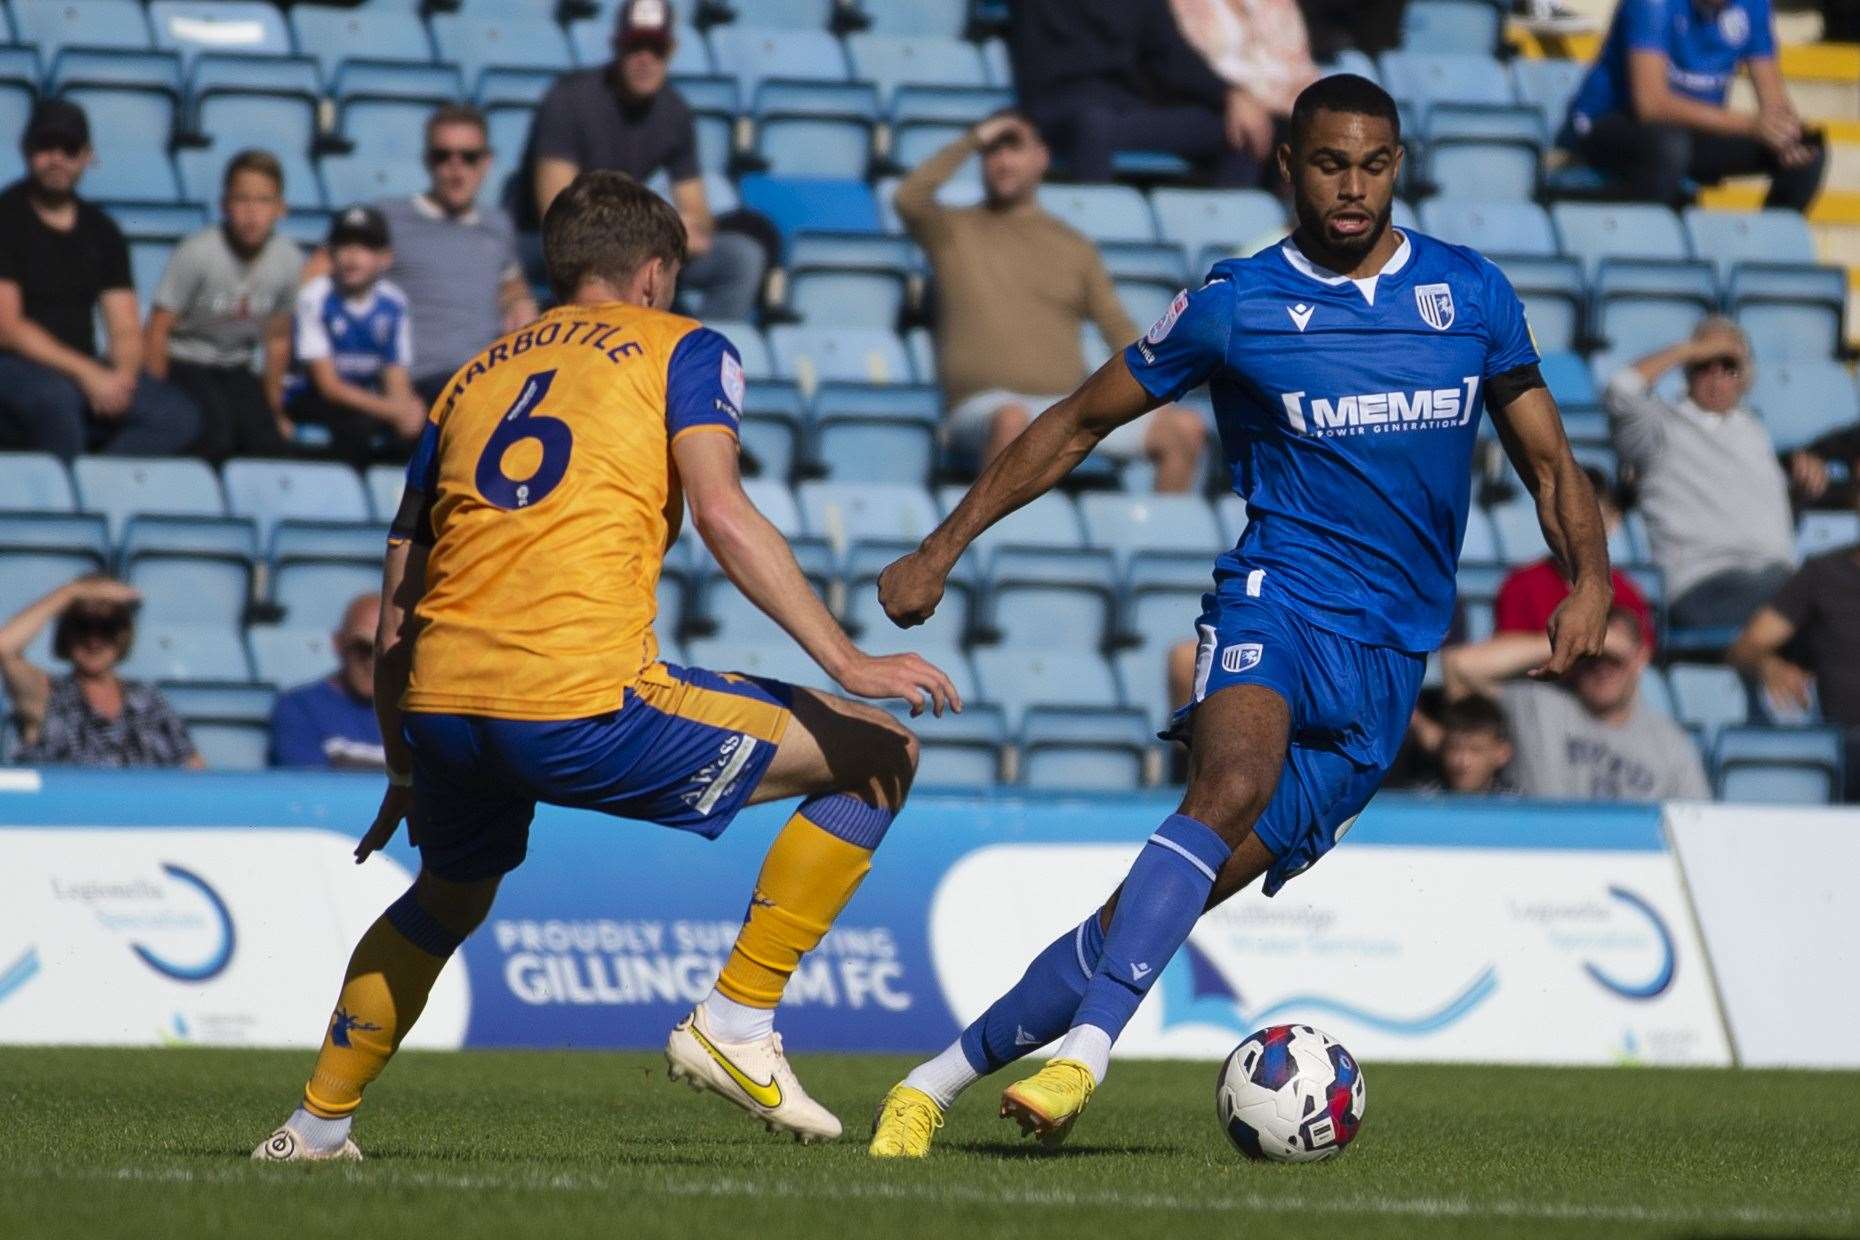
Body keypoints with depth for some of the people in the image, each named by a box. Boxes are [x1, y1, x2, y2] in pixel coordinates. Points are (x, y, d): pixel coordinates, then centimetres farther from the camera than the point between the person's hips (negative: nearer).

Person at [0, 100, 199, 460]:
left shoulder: (101, 232, 14)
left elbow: (125, 330, 12)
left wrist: (123, 375, -12)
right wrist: (87, 373, -18)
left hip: (87, 373, 6)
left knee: (179, 416, -17)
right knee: (55, 397, -40)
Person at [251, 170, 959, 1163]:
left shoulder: (474, 377, 26)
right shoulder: (680, 350, 12)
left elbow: (397, 607, 25)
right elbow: (723, 517, -7)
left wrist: (407, 773, 35)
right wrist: (849, 663, -9)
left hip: (444, 708, 6)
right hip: (583, 704, -6)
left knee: (450, 893, 37)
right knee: (880, 756, 4)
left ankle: (318, 1124, 37)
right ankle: (735, 1022, 1)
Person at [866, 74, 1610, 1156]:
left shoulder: (1473, 294, 9)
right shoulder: (1237, 304, 3)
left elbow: (1549, 461, 15)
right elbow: (1080, 424, 12)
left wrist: (1591, 579, -5)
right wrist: (941, 552, 9)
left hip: (1391, 660, 2)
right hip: (1277, 597, -2)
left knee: (1177, 896, -7)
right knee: (1233, 785, -36)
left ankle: (943, 1078, 0)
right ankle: (1083, 1054, -43)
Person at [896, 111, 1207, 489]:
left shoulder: (1074, 247, 20)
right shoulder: (955, 231, 12)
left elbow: (1120, 330, 16)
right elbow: (908, 200, -10)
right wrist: (972, 140, -5)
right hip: (983, 408, -4)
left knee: (1186, 429, -11)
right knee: (1011, 419, -41)